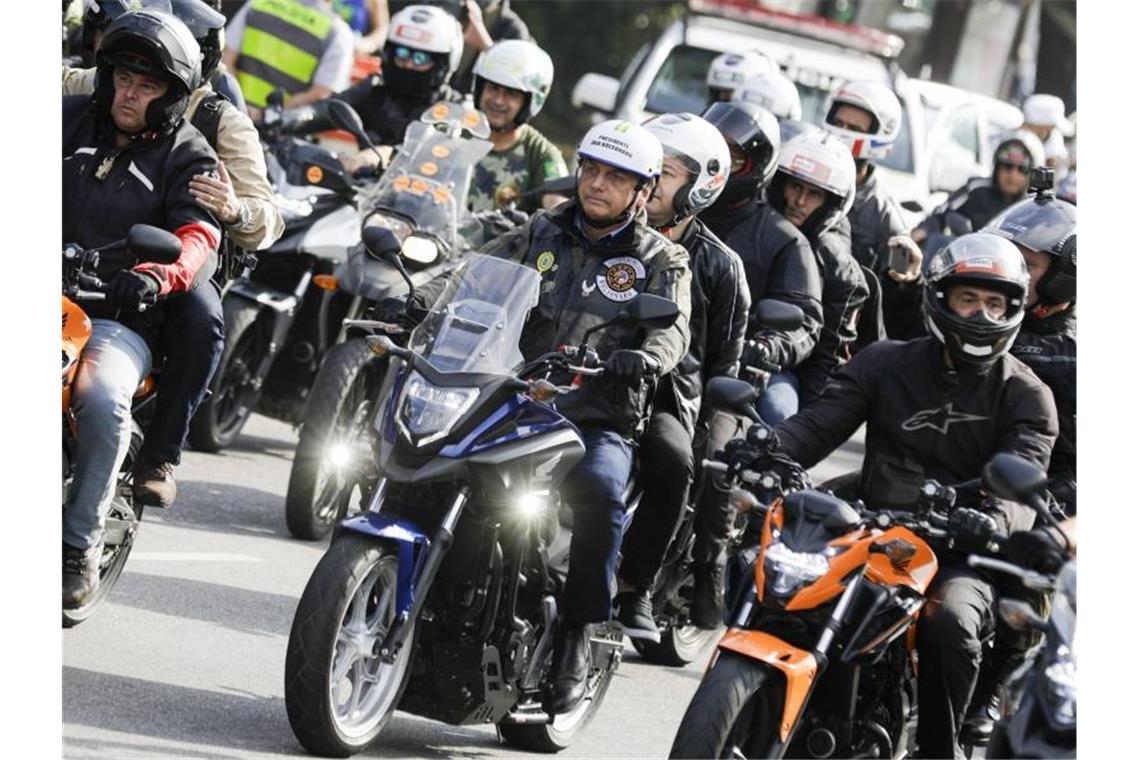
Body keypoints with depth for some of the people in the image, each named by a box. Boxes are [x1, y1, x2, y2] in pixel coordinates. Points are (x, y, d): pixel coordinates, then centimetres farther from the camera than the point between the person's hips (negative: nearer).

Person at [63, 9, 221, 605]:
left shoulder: (188, 158, 6)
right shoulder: (71, 119, 15)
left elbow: (200, 238, -9)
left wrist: (155, 275, -32)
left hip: (119, 315, -3)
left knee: (101, 401, -32)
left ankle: (81, 543, -17)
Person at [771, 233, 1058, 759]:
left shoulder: (1025, 396, 4)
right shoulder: (885, 363, 10)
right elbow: (819, 423, 0)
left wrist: (994, 520, -36)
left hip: (961, 557, -3)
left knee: (950, 622, -35)